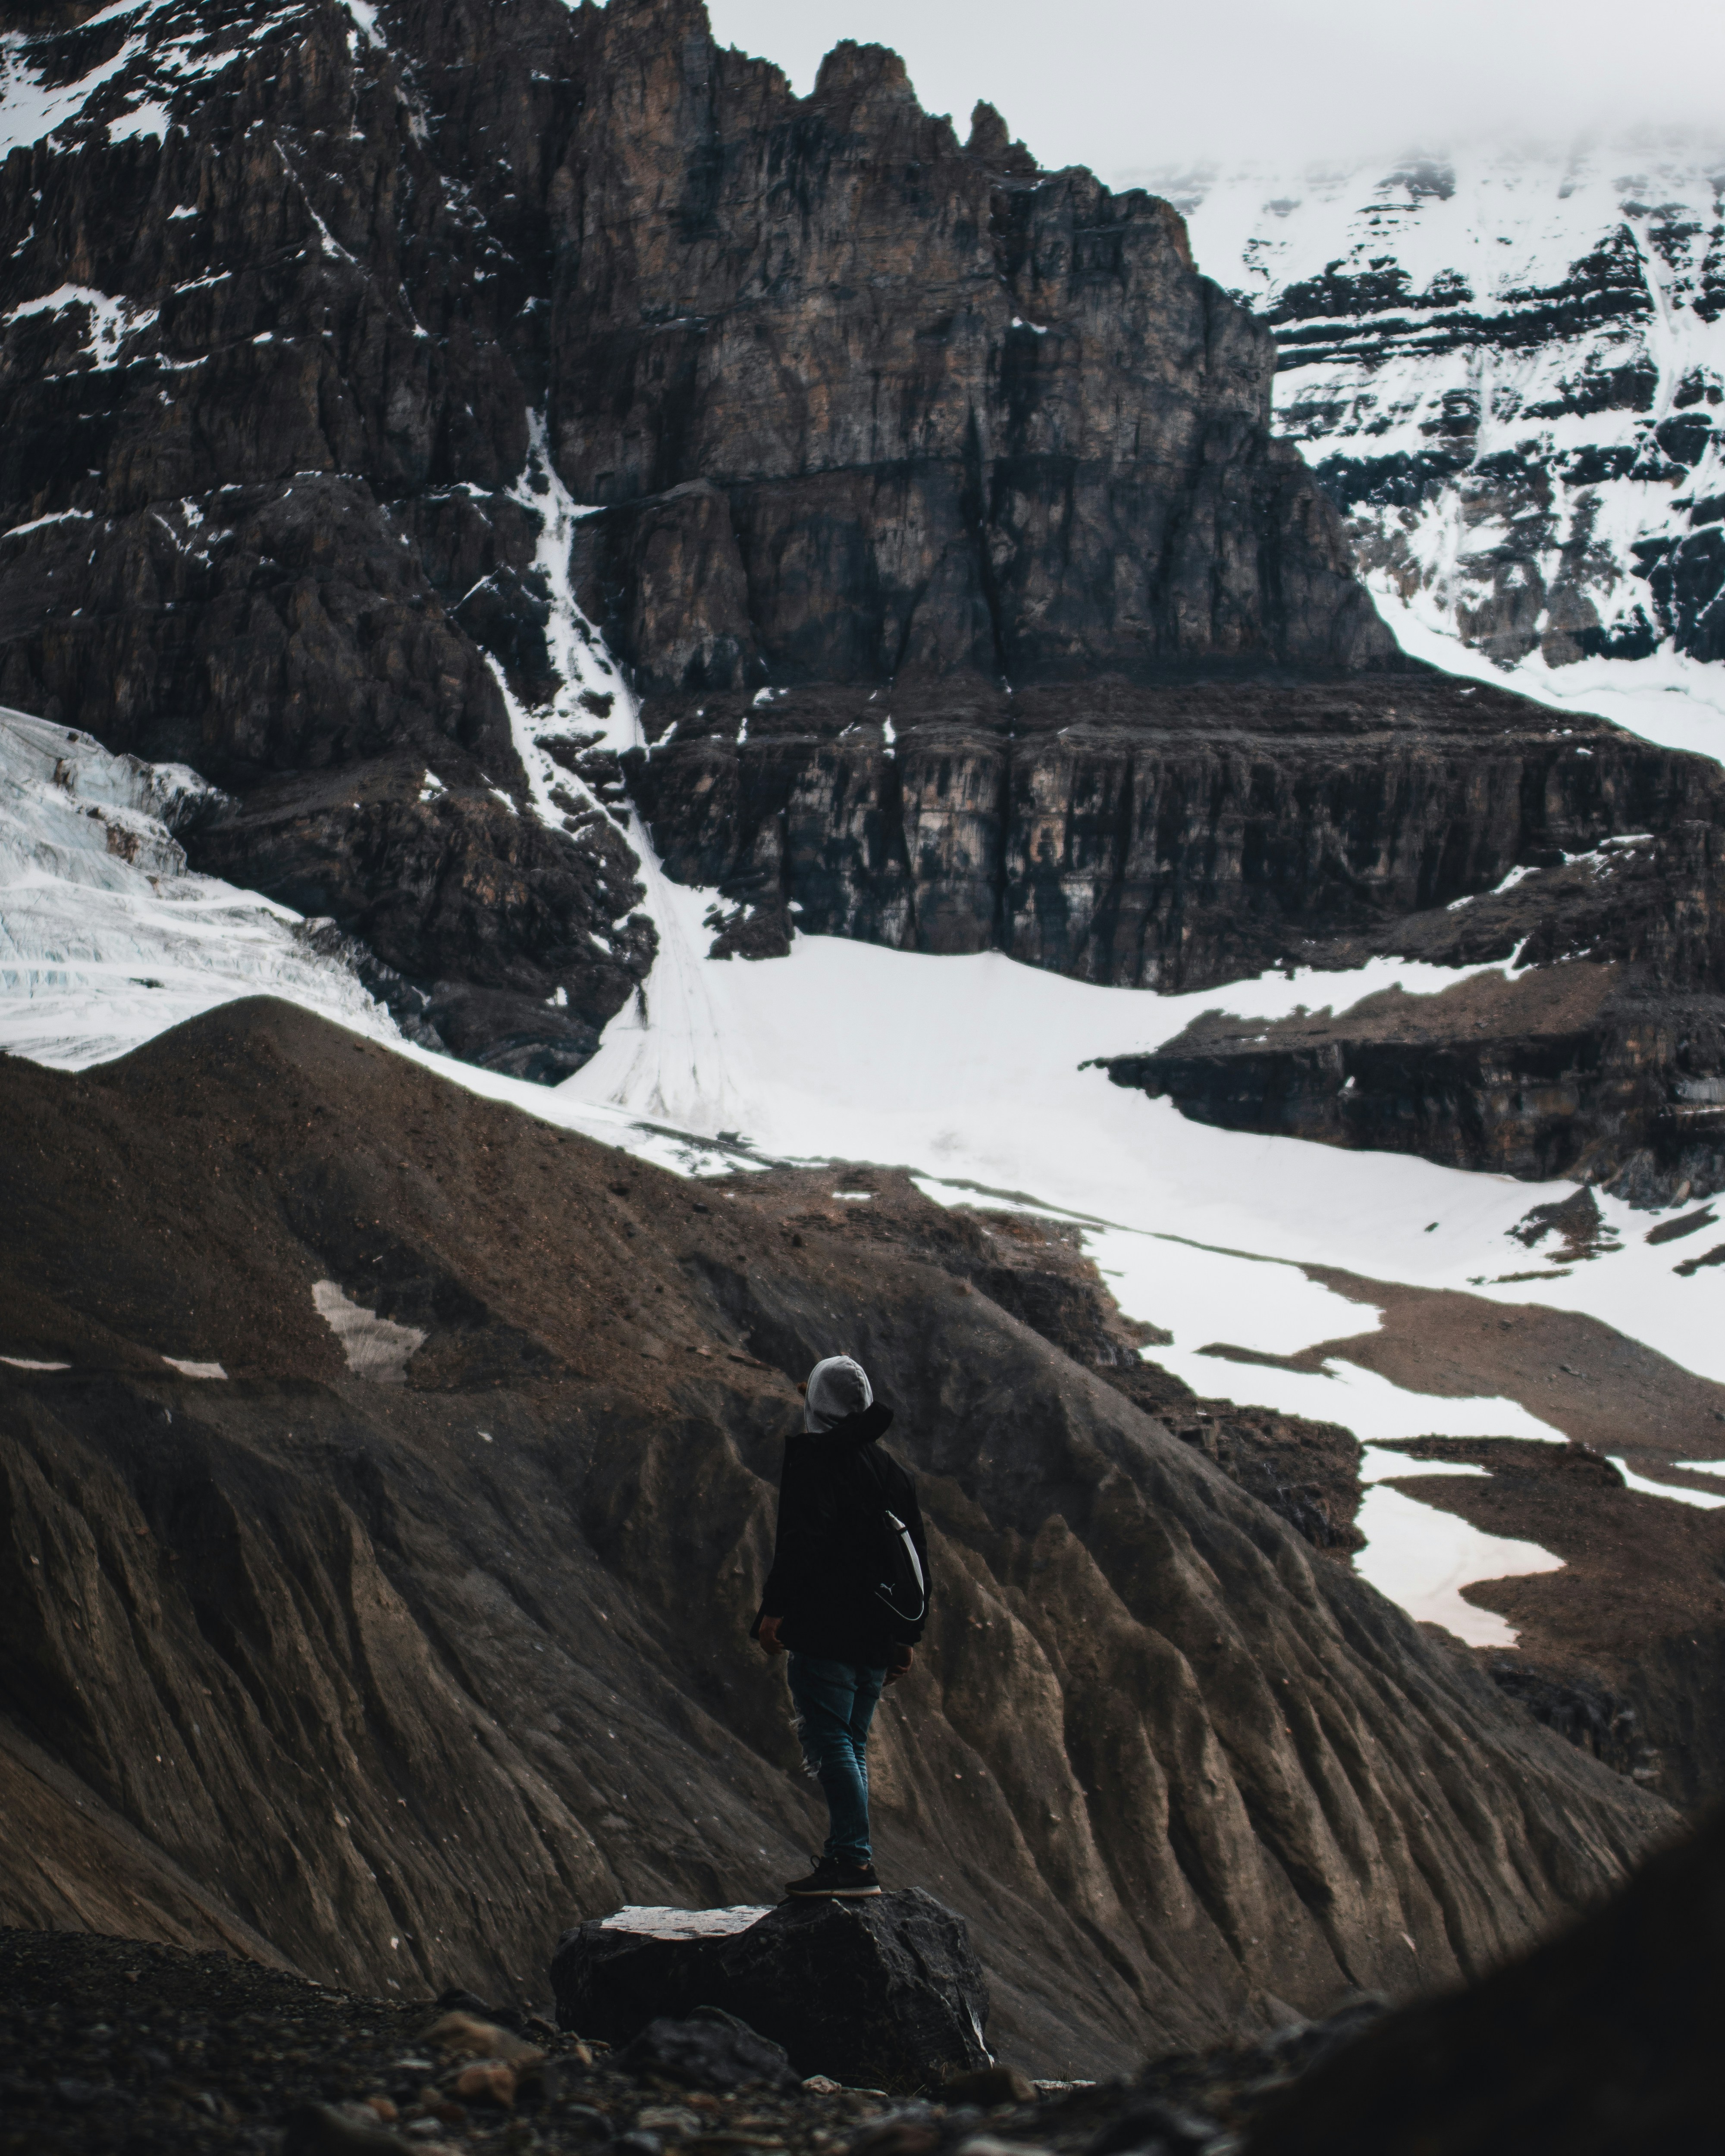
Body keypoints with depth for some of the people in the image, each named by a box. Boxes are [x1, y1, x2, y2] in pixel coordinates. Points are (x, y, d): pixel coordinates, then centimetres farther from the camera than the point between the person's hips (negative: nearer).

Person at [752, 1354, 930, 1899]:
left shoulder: (813, 1457, -5)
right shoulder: (888, 1466, 20)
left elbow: (800, 1540, -18)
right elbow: (918, 1557, 21)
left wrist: (775, 1609, -16)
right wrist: (907, 1636, 24)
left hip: (824, 1630, -8)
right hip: (874, 1638, 8)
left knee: (829, 1741, -10)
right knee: (852, 1745, 13)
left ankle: (854, 1859, -18)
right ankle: (849, 1857, 12)